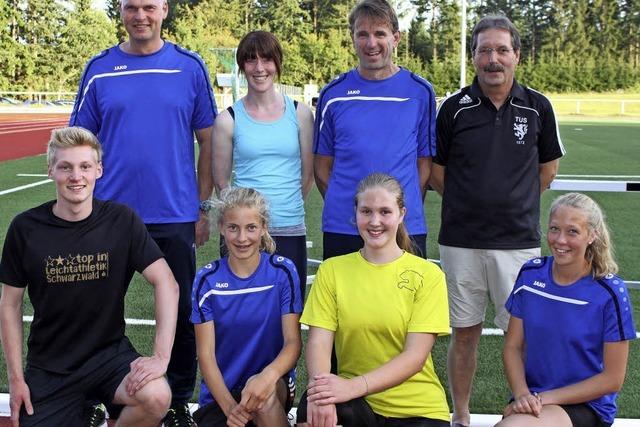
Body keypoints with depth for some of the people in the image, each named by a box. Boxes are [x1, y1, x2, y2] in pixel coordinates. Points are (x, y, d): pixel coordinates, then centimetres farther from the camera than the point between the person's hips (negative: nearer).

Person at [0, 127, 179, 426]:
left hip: (110, 353, -1)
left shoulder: (121, 221, -9)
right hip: (48, 366, 2)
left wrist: (161, 356, -22)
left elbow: (166, 282, -13)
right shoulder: (25, 228, -7)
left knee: (156, 397, -28)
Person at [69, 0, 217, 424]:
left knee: (181, 313, 9)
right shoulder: (99, 70, 3)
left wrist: (203, 208, 0)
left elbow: (207, 142, 3)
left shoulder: (190, 67, 1)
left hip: (176, 217, -1)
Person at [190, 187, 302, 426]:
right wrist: (229, 407, -21)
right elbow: (205, 354, -5)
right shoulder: (207, 279, -3)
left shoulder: (283, 271, -6)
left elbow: (293, 341, -10)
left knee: (264, 398, -35)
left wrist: (268, 375, -32)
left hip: (274, 386, -1)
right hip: (220, 393, 1)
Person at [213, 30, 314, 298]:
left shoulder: (300, 114, 5)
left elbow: (308, 173, 11)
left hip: (291, 230, 1)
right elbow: (221, 180, 7)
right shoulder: (228, 120, 2)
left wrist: (286, 207, 11)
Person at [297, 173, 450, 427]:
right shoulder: (332, 270, 4)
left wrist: (354, 386, -24)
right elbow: (319, 342, -5)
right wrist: (321, 384, -27)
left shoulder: (428, 274, -2)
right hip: (354, 404, 1)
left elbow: (415, 355, -10)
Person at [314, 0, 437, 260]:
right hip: (342, 229, 1)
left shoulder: (420, 92, 2)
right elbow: (322, 166, 8)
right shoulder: (333, 94, 3)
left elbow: (425, 163, 5)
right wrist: (342, 204, 1)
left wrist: (407, 208, -1)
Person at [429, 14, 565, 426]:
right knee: (464, 332, 11)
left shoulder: (537, 107, 0)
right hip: (461, 242, 0)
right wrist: (471, 204, 6)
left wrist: (514, 202, 11)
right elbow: (437, 171, 7)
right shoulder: (455, 108, -1)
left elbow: (548, 168, 13)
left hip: (519, 241, 0)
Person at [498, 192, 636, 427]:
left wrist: (545, 398, -12)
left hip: (587, 405, -4)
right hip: (532, 397, 4)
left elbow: (613, 379, -6)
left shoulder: (611, 293, -10)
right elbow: (513, 347, 5)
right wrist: (523, 395, -13)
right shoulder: (531, 274, 1)